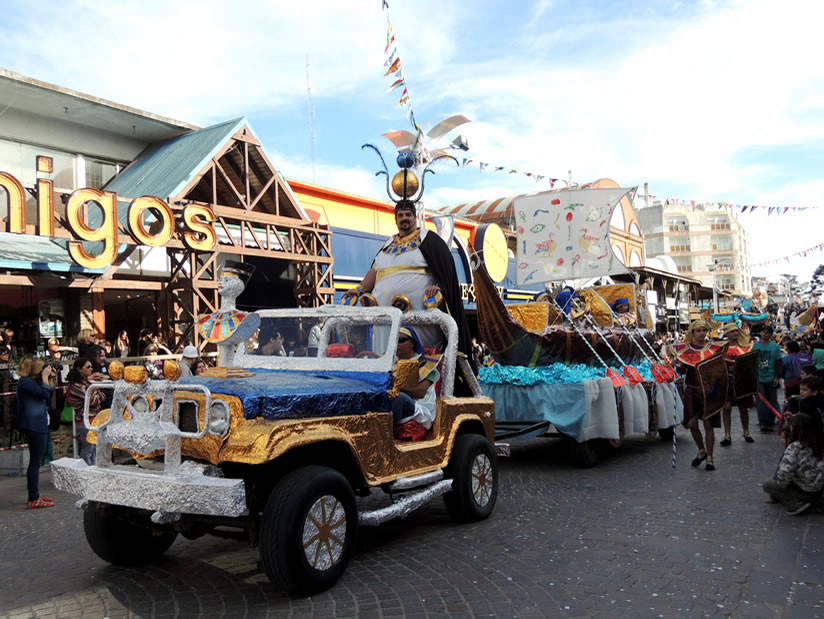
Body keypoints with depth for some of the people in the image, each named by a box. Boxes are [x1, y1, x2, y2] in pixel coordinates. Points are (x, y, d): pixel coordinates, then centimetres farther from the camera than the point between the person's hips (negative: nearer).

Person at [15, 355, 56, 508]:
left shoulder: (32, 381, 17)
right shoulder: (25, 381, -13)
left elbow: (49, 394, 17)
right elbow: (44, 393, -21)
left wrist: (50, 379, 9)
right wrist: (45, 377, -11)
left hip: (38, 425, 11)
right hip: (34, 425, -11)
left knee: (36, 462, 16)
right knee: (35, 462, -7)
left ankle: (34, 496, 24)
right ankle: (33, 500, -4)